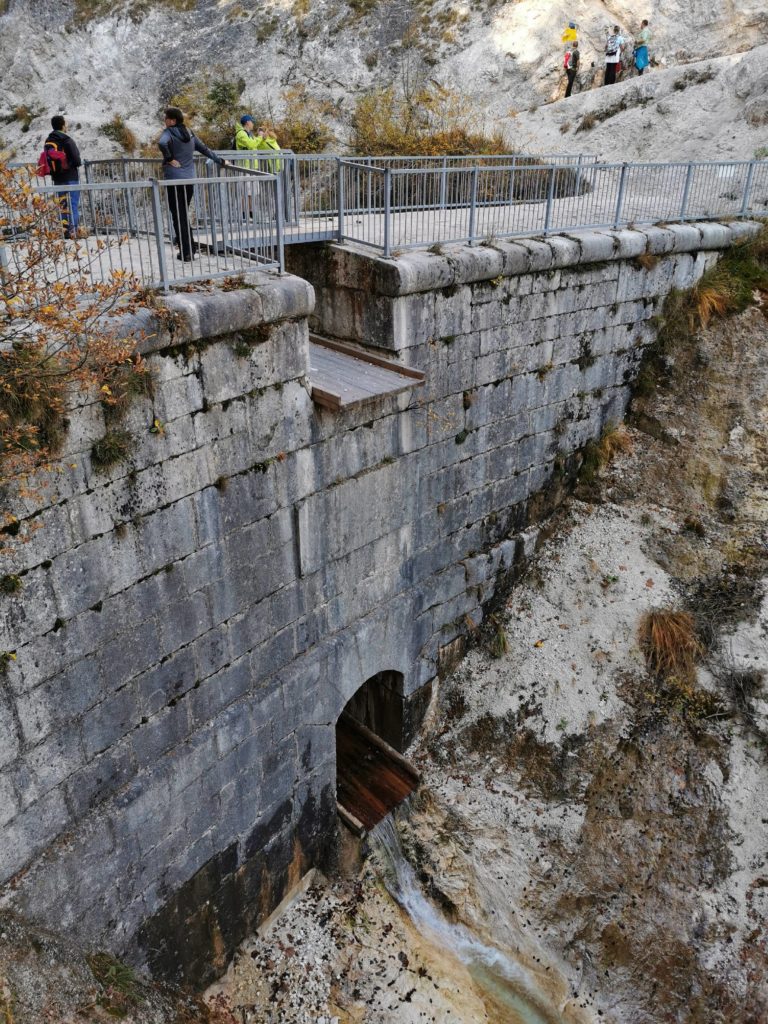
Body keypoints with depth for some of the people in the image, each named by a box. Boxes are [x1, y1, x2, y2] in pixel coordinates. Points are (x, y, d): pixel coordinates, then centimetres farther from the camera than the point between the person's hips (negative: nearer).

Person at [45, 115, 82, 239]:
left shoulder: (48, 141, 8)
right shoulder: (67, 140, -13)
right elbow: (76, 160, -15)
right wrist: (79, 163, 5)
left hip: (57, 178, 6)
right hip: (70, 177, -6)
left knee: (62, 205, 12)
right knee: (73, 205, -4)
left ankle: (65, 232, 12)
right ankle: (73, 232, -7)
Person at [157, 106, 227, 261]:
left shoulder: (169, 132, -7)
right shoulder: (189, 133, 12)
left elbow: (162, 143, -29)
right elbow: (205, 149, 20)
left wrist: (169, 159, -15)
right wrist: (220, 162, 30)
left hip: (174, 179, -6)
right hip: (190, 180, 6)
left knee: (178, 216, 0)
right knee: (184, 215, 17)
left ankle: (186, 252, 0)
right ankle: (190, 247, 19)